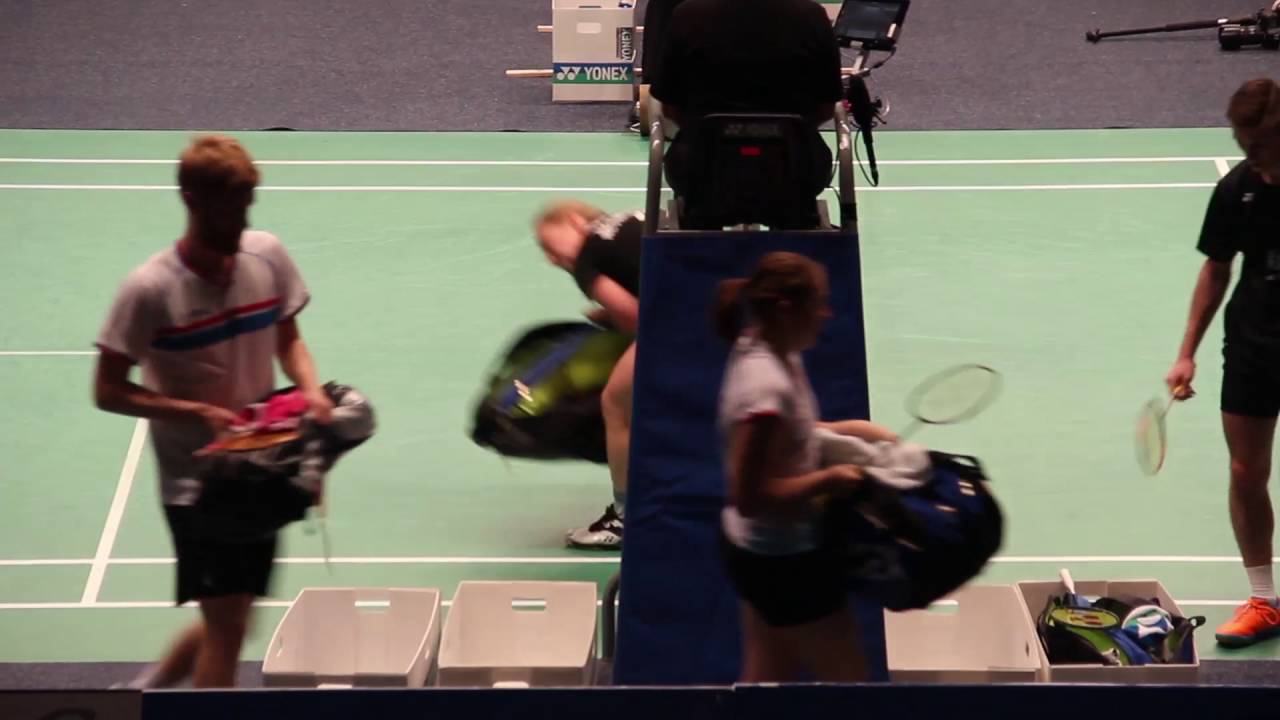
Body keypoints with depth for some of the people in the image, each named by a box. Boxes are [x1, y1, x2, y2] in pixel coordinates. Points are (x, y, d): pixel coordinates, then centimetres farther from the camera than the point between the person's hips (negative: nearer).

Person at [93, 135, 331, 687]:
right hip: (196, 481, -5)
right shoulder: (149, 289, -17)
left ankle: (146, 689, 40)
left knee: (228, 617, 17)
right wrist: (199, 412, -21)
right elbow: (109, 391, -11)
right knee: (226, 624, -6)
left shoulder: (268, 256, -3)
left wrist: (311, 391, -9)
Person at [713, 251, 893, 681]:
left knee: (768, 677, 19)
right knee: (847, 678, 7)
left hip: (760, 549, 9)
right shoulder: (768, 388, -30)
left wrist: (851, 431, 5)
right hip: (785, 560, -9)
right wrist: (829, 480, -22)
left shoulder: (769, 353, -1)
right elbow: (750, 496, -28)